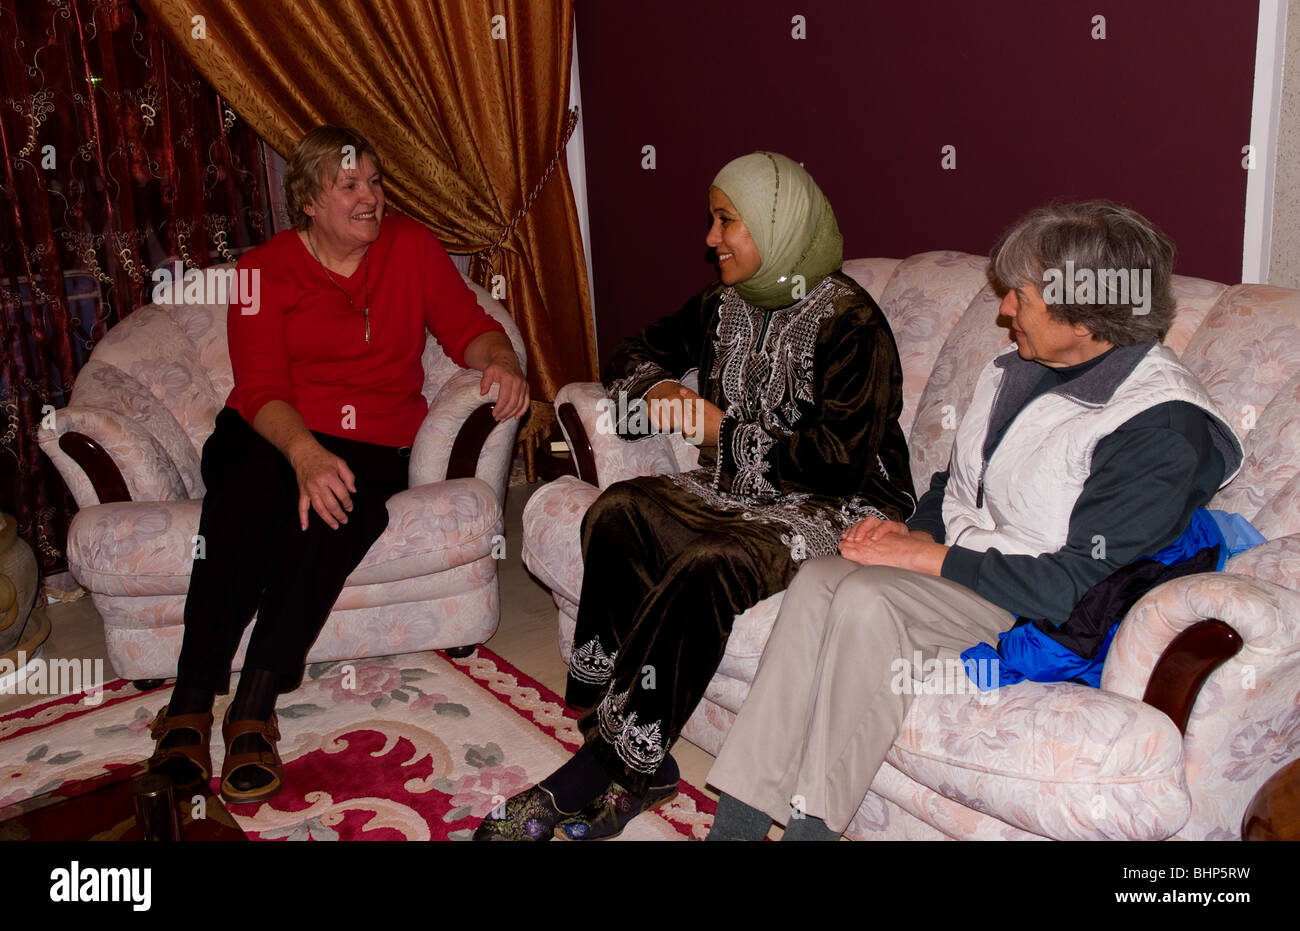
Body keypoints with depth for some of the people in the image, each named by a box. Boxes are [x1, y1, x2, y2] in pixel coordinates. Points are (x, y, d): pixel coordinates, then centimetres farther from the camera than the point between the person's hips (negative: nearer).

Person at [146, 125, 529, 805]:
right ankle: (189, 705, -31)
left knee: (328, 518, -34)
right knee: (250, 493, -36)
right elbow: (260, 389, -9)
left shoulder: (412, 246, 9)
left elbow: (467, 327, 9)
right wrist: (305, 453, -31)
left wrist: (499, 361, -17)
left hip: (371, 447, 1)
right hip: (270, 436, 0)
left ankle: (253, 711, -28)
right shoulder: (265, 270, 2)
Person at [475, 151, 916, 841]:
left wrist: (725, 432, -15)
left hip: (838, 508, -7)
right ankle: (642, 767, -21)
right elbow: (636, 352, 23)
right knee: (617, 509, -19)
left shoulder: (848, 321, -14)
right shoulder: (724, 306, 9)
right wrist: (654, 388, -2)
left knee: (708, 565, -35)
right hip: (740, 488, 7)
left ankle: (614, 762, -23)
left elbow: (842, 460, -21)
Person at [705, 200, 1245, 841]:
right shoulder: (1016, 370, 9)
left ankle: (812, 823, -17)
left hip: (1045, 616, -7)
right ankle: (739, 817, -19)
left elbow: (1080, 583, -20)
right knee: (817, 578, -20)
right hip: (952, 564, 8)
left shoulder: (1163, 426, -16)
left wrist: (927, 555, -19)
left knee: (867, 597, -30)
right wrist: (915, 532, -1)